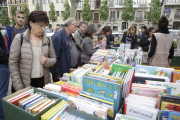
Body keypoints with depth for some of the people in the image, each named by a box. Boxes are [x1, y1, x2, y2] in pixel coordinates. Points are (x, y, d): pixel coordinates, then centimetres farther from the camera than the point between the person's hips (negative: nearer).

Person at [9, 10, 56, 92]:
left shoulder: (47, 40, 4)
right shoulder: (19, 39, -4)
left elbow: (53, 59, 10)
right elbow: (13, 63, -6)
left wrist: (47, 61, -13)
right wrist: (18, 87, -10)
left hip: (43, 82, 3)